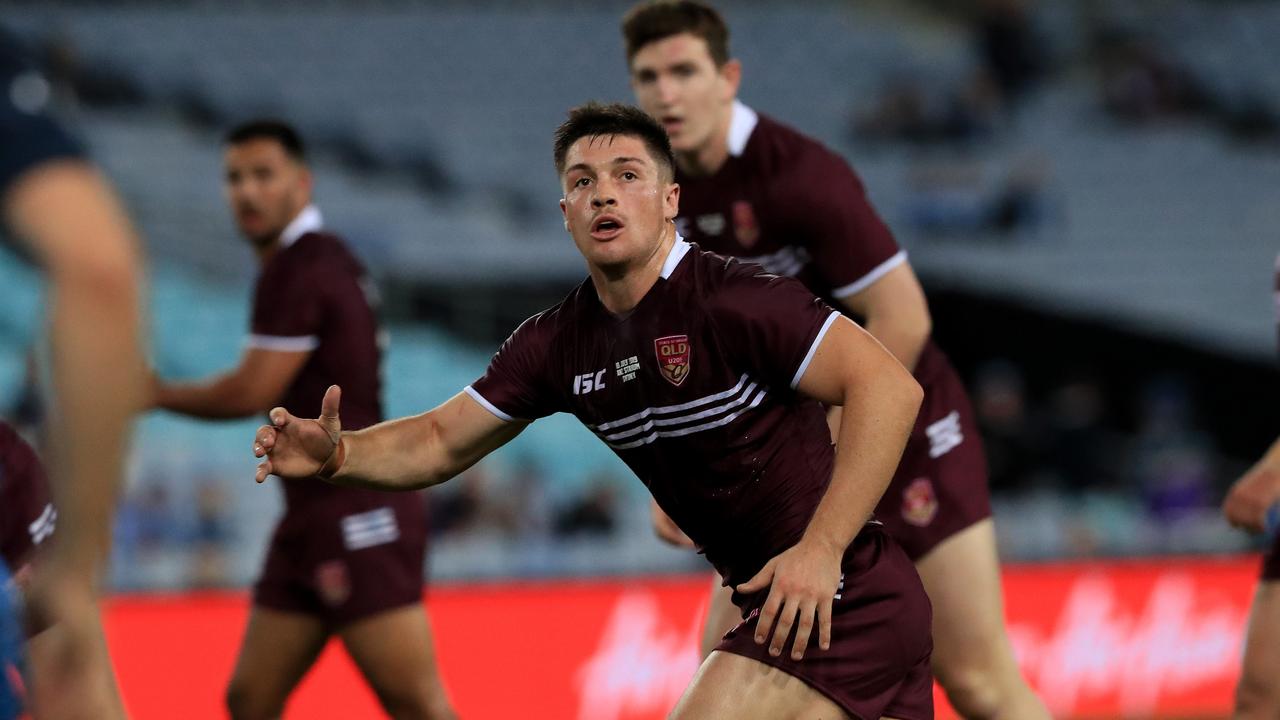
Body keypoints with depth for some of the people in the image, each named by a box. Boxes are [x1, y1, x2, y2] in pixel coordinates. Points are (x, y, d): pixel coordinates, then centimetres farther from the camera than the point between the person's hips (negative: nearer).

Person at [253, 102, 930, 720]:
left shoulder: (730, 299, -17)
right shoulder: (557, 343, 6)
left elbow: (890, 387, -23)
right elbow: (441, 441, 13)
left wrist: (821, 549, -27)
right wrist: (339, 454, -8)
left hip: (838, 594, -8)